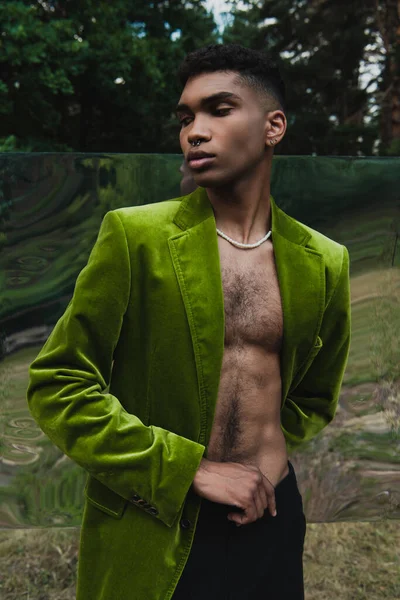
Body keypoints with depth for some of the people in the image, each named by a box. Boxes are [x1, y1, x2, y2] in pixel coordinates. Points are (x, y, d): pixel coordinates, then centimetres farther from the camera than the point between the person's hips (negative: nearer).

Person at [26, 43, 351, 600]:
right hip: (151, 534, -2)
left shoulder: (325, 262, 0)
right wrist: (190, 470, -15)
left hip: (271, 518, 3)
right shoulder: (135, 235, -11)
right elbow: (57, 384, -12)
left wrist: (271, 457, -3)